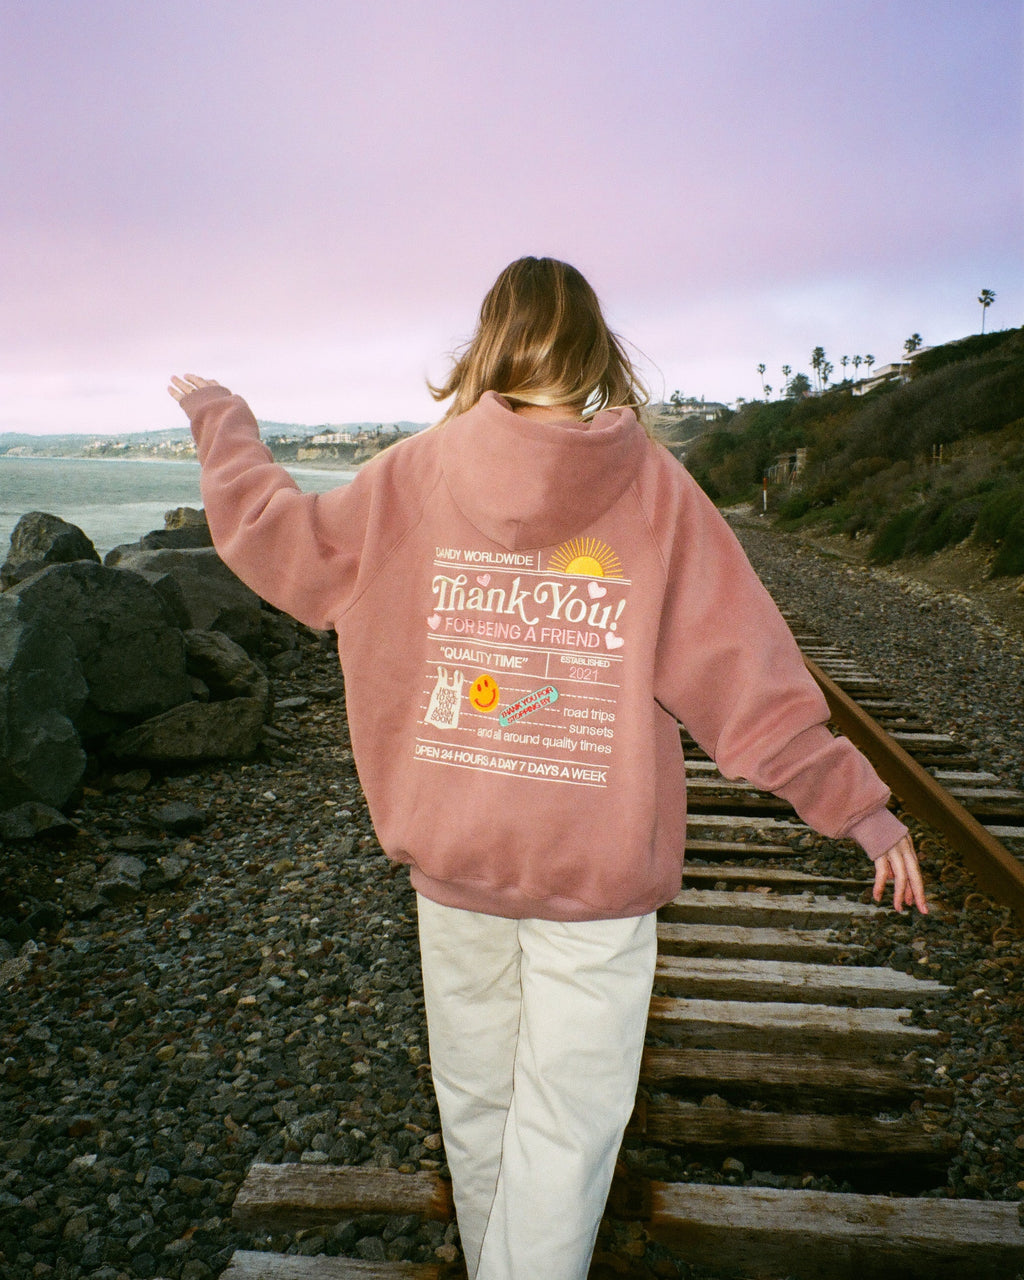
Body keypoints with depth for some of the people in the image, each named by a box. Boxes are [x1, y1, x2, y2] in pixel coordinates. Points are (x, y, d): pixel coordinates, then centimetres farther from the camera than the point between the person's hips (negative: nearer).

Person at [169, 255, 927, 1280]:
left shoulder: (417, 472, -4)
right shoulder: (654, 485, -9)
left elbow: (271, 533, 9)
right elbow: (743, 669, -10)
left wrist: (220, 418, 27)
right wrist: (856, 802, 0)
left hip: (453, 859, 3)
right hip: (597, 872, -2)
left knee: (475, 1100, 23)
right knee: (564, 1126, 13)